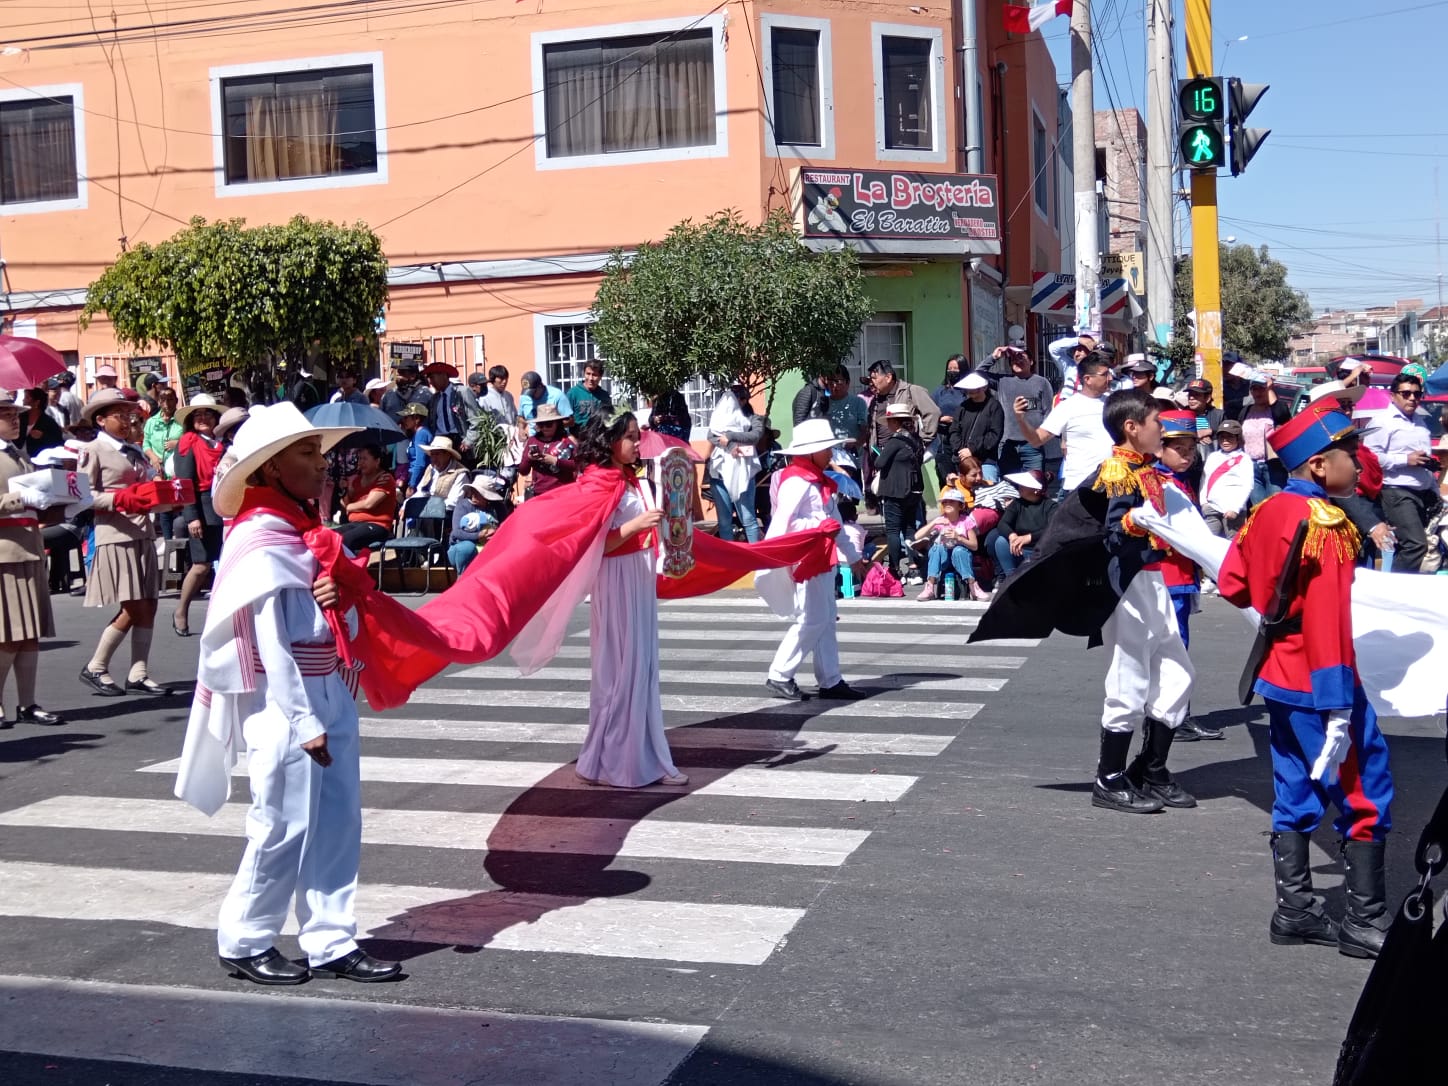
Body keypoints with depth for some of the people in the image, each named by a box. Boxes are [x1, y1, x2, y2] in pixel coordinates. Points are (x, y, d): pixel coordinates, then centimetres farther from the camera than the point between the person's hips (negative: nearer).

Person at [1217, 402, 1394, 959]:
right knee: (1365, 796, 1)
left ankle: (1294, 911, 20)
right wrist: (1339, 711, -24)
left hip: (1277, 678, 9)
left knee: (1296, 796, 14)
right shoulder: (1324, 524, -19)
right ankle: (1367, 924, 5)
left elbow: (1231, 583, 12)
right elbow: (1327, 622, -23)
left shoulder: (1267, 512, 6)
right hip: (1317, 686, -9)